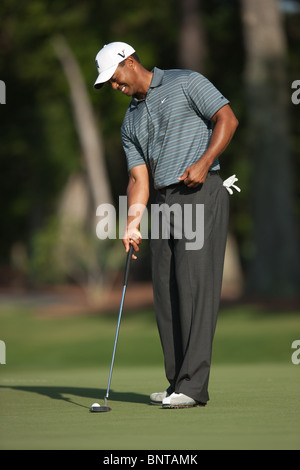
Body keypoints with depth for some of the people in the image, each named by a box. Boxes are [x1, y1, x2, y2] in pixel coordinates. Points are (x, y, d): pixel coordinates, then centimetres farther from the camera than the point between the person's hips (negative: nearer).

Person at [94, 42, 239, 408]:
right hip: (164, 203, 8)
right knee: (165, 292, 4)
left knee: (195, 285, -14)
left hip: (202, 195, -7)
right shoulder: (130, 123, 19)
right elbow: (139, 178, 11)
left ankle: (194, 384, -18)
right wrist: (133, 223, -5)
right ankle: (178, 383, 9)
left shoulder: (185, 83, 2)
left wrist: (204, 162, -18)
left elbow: (227, 119, -6)